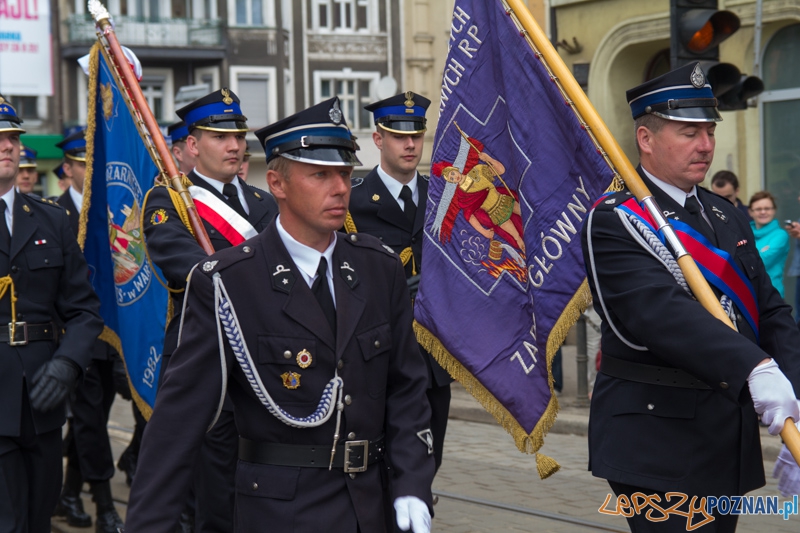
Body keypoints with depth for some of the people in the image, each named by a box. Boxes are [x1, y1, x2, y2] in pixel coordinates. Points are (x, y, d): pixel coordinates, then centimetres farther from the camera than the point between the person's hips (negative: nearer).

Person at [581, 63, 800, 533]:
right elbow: (661, 310, -27)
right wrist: (755, 368, -40)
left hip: (729, 436, 7)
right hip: (656, 436, -7)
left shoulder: (728, 217, 14)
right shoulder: (614, 222, -11)